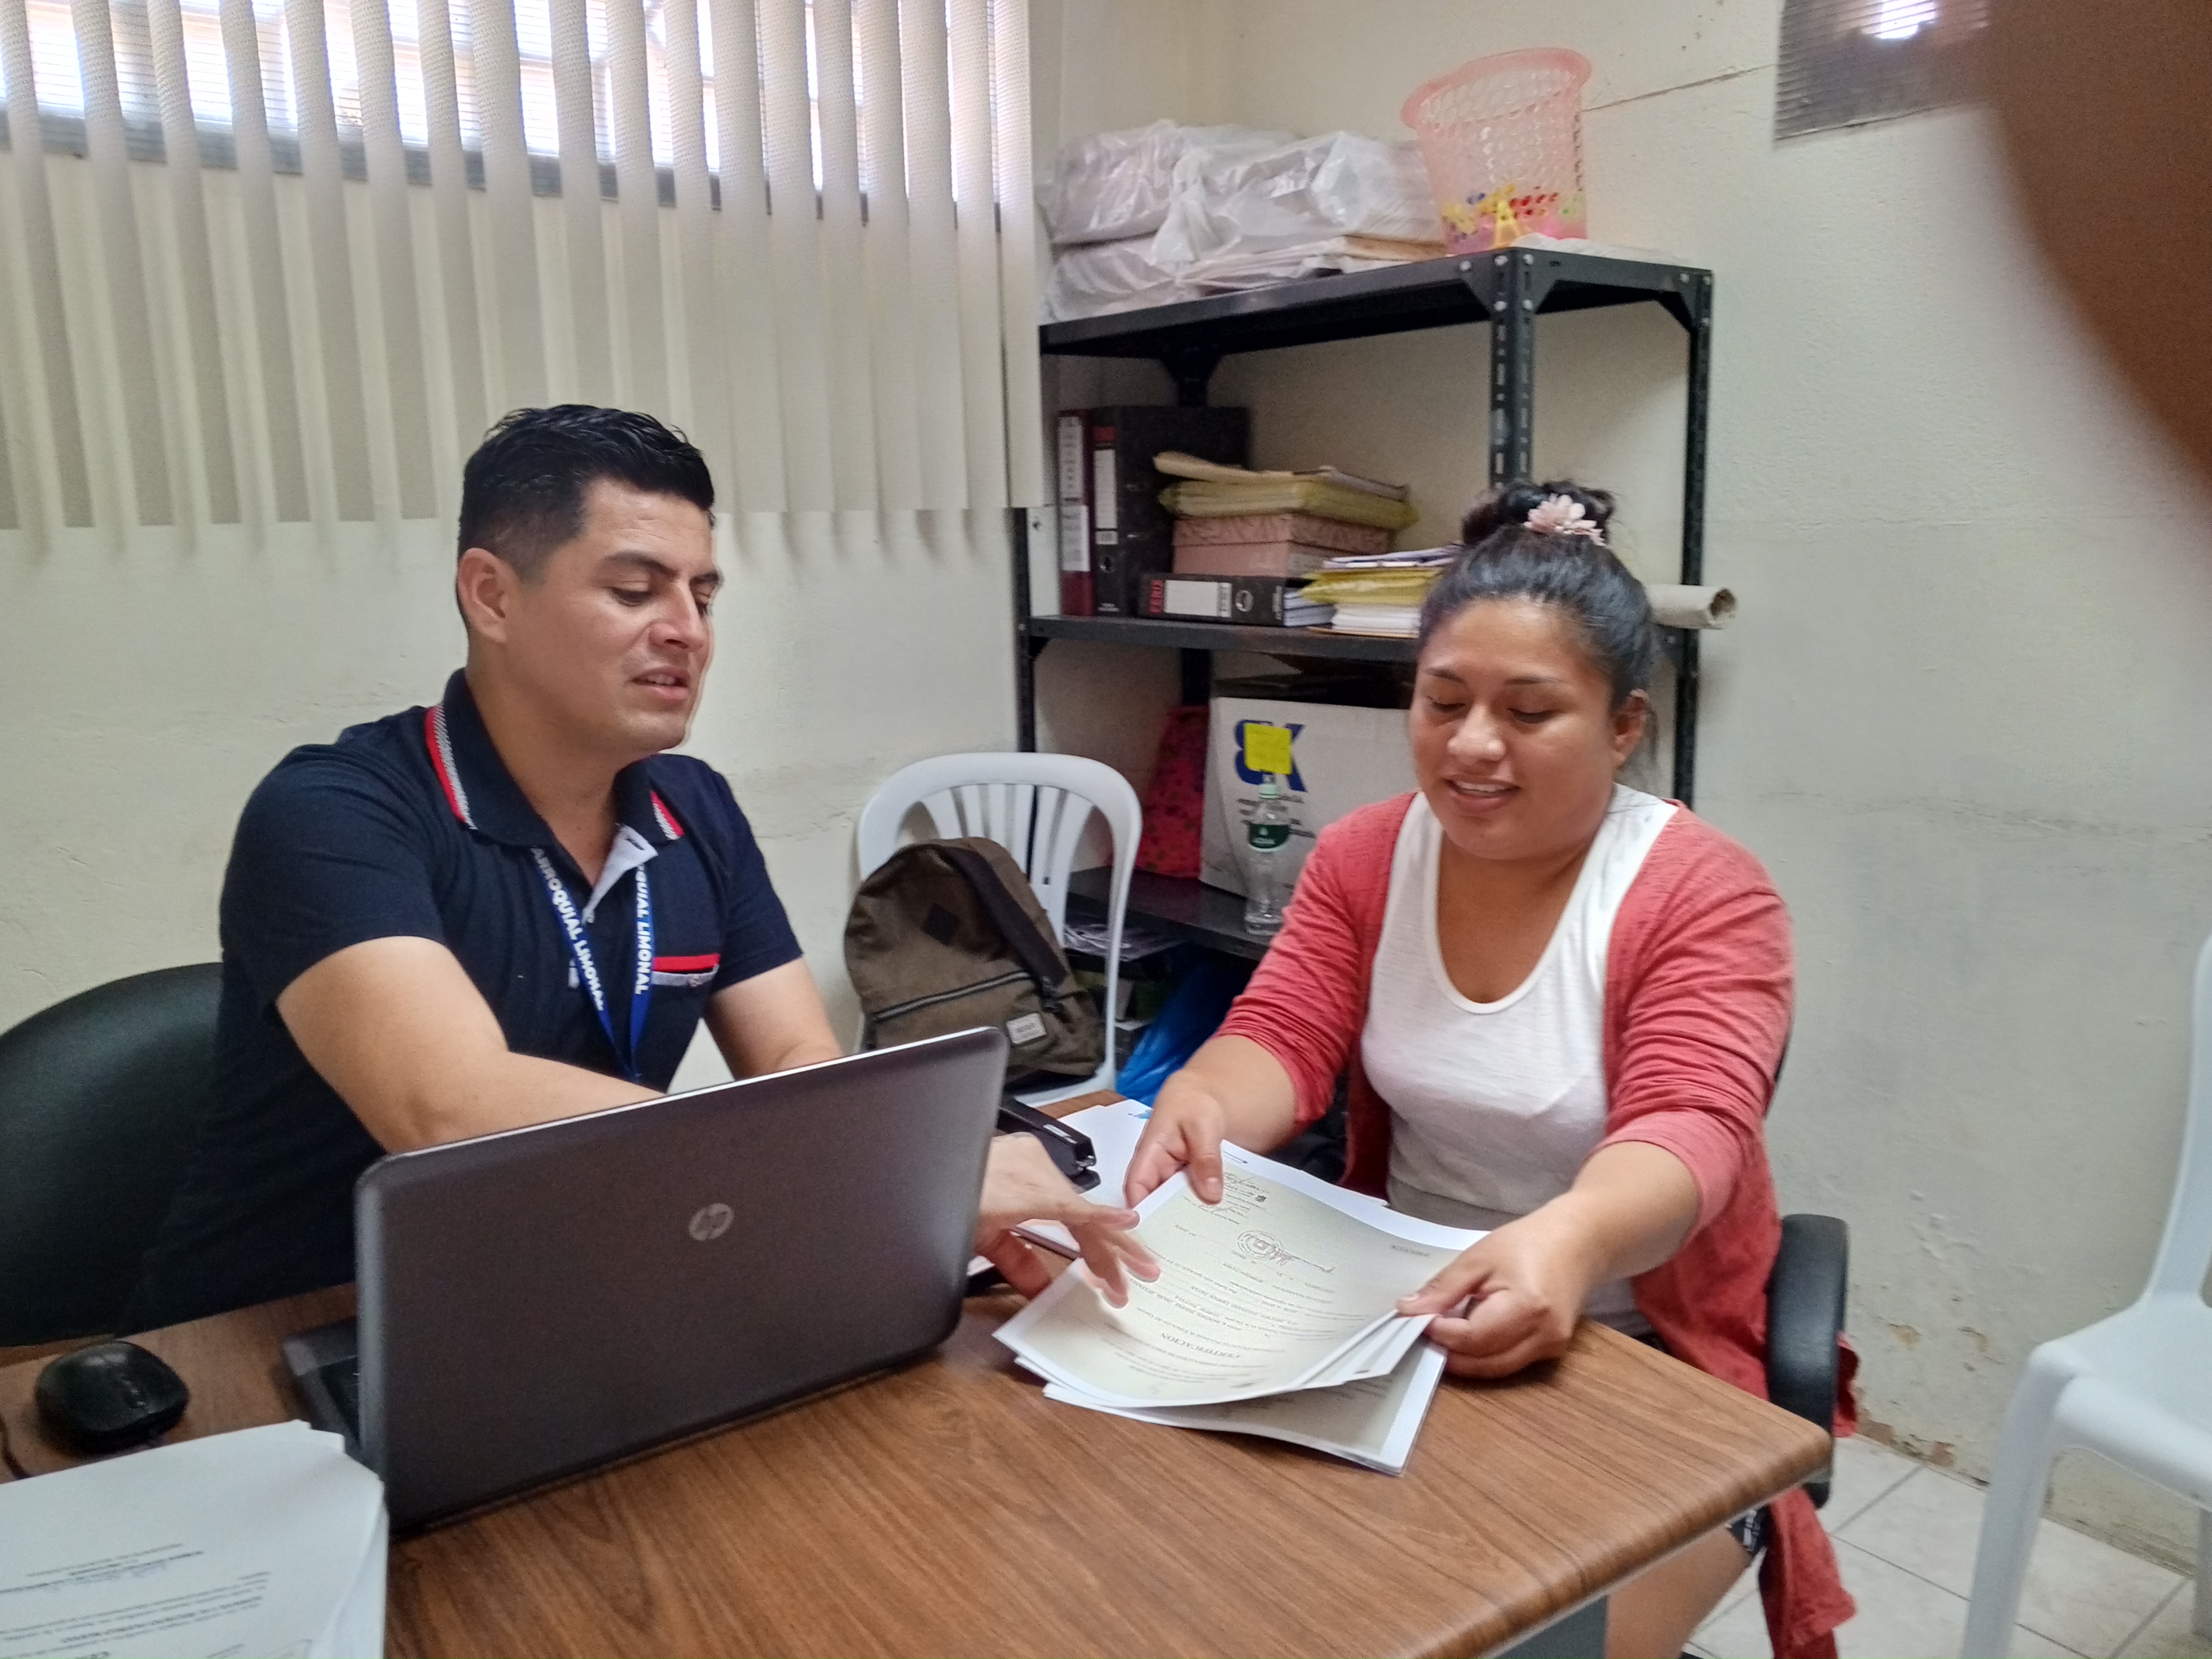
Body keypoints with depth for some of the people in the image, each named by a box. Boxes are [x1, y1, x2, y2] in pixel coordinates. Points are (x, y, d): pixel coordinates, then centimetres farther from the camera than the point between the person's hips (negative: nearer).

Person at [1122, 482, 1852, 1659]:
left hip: (1647, 1363, -3)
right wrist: (1199, 1107, -32)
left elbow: (1689, 1131, -25)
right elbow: (1282, 1037, -7)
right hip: (1396, 1318, 4)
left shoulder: (1703, 894, -13)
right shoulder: (1361, 857, 0)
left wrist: (1569, 1242, -48)